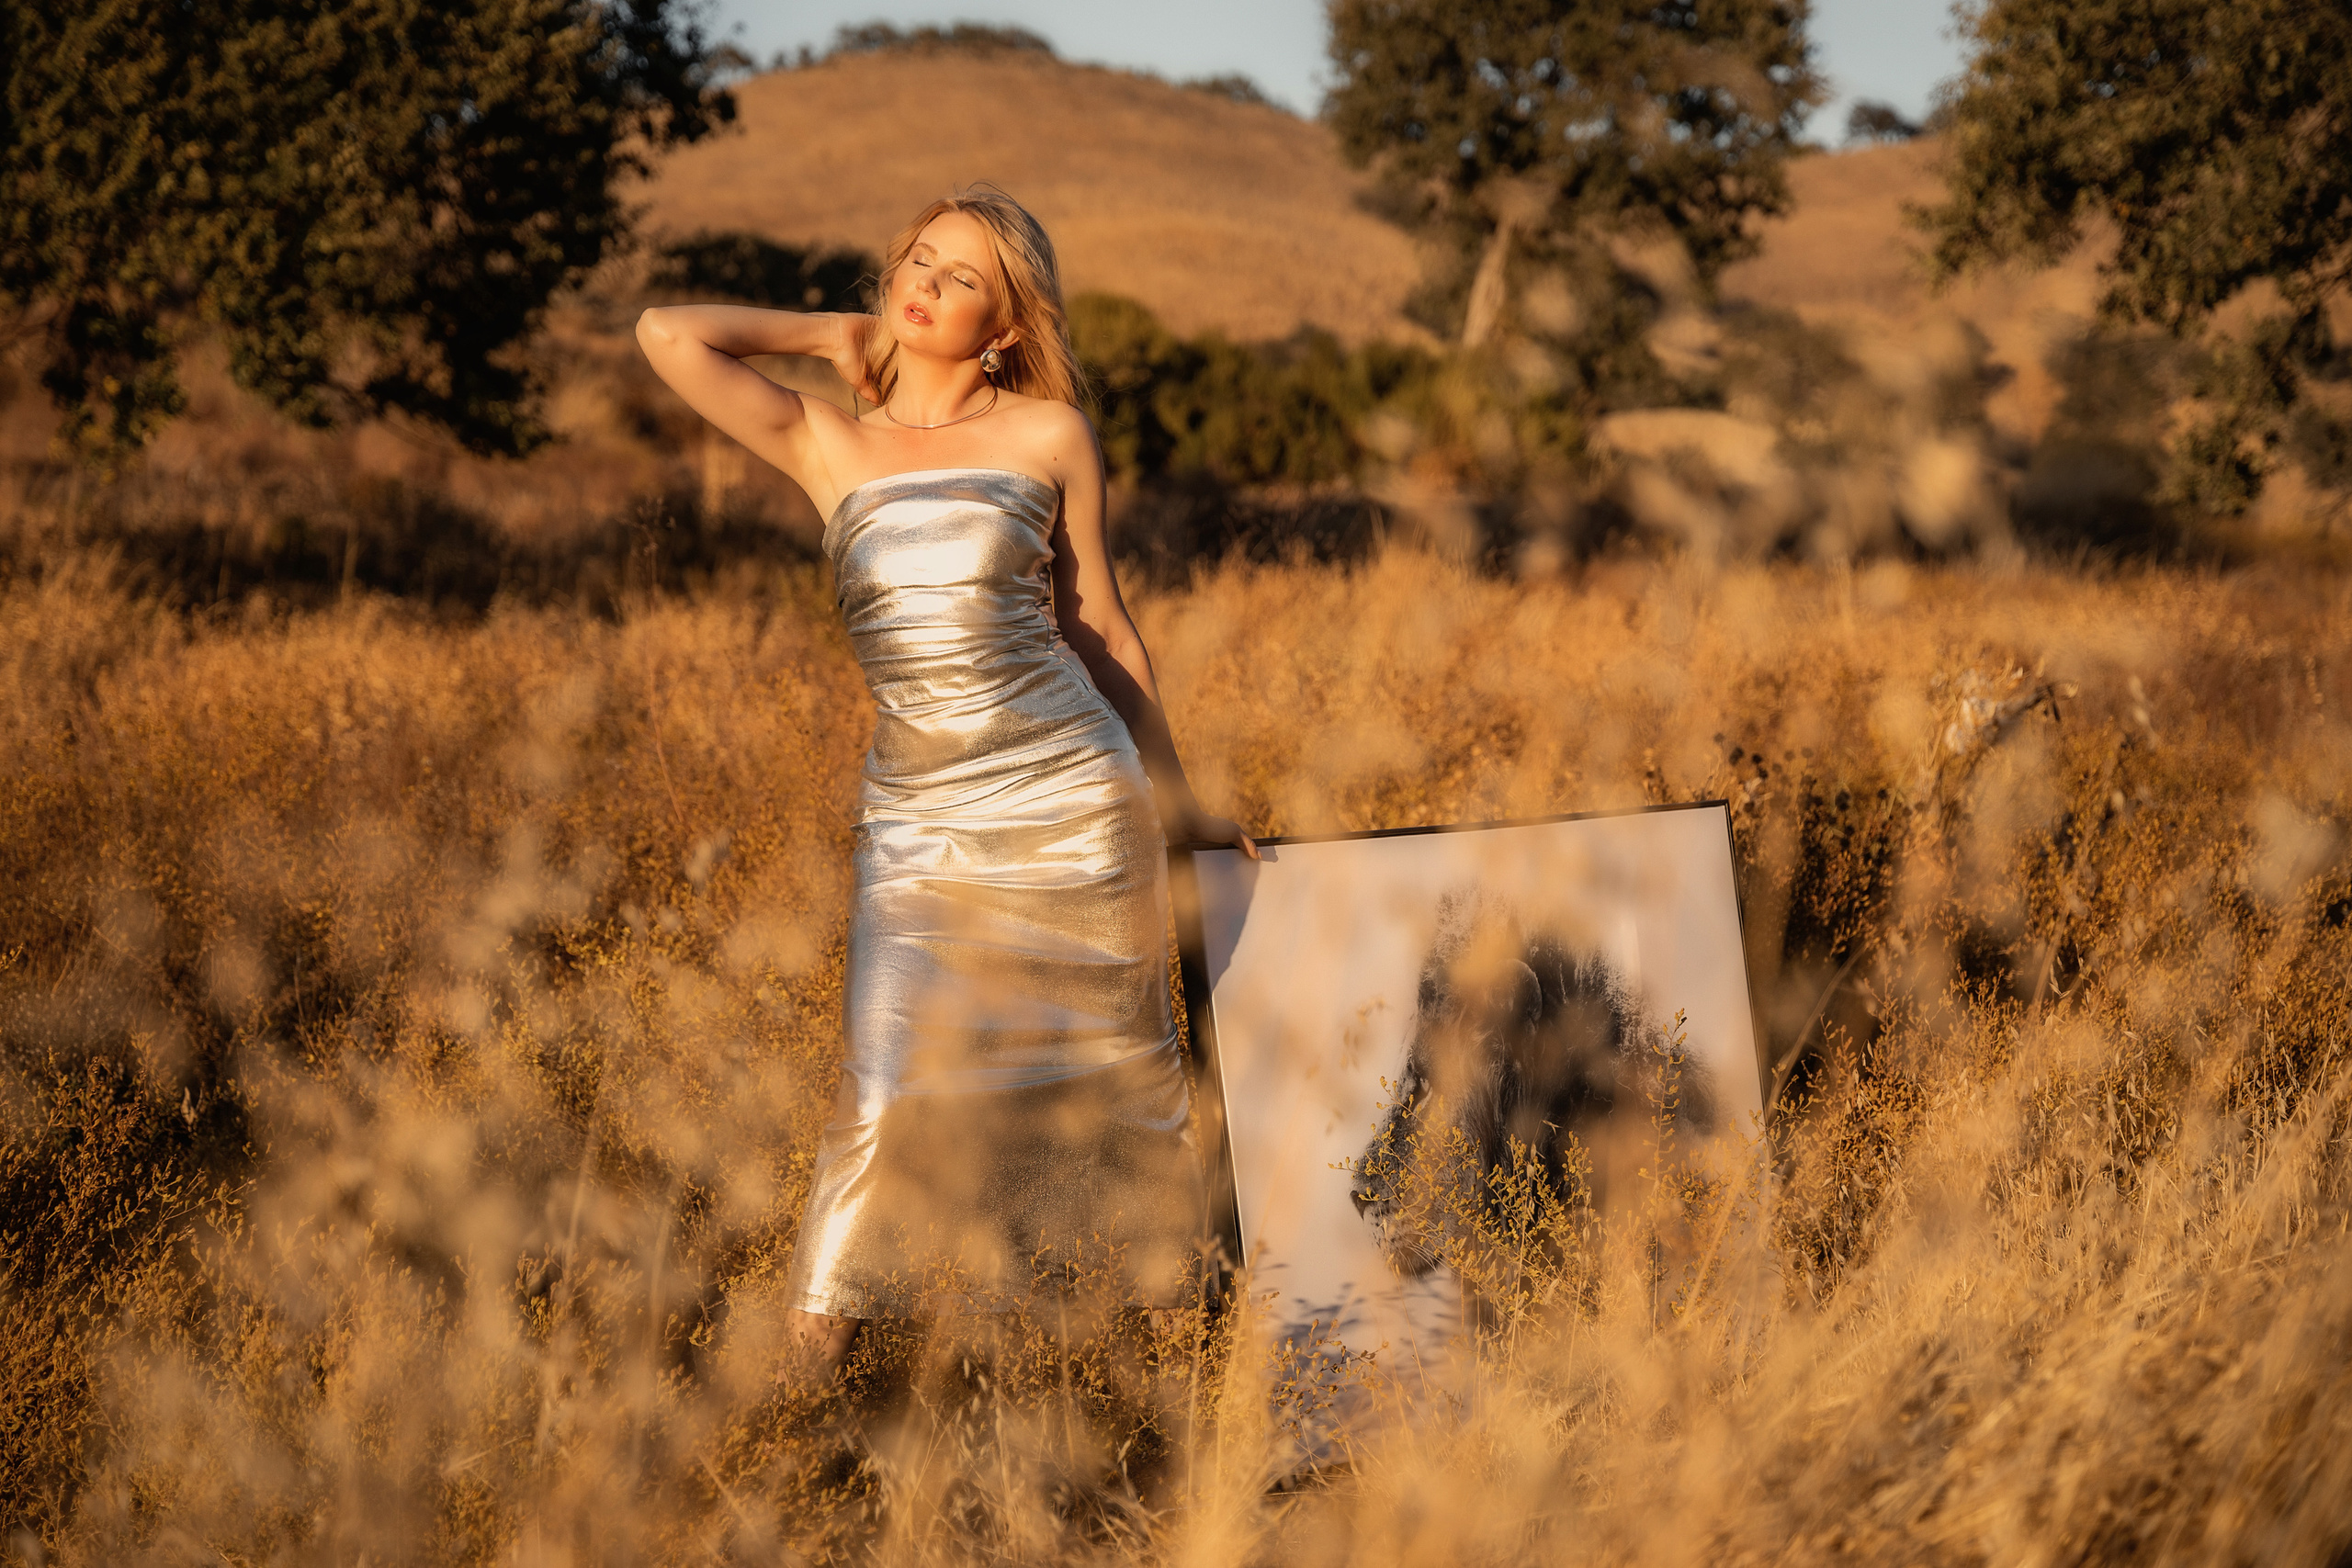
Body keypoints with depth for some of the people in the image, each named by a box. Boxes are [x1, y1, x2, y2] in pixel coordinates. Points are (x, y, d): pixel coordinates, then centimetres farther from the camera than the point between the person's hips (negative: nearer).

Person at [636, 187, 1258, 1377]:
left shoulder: (1047, 436, 3)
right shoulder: (828, 448, 6)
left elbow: (1099, 628, 10)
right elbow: (668, 334, -4)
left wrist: (1173, 803, 15)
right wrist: (833, 333, 8)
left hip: (1073, 804, 0)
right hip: (917, 824, 0)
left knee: (1113, 1076, 9)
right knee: (890, 1098, -7)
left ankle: (1173, 1303, 25)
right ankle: (810, 1355, 3)